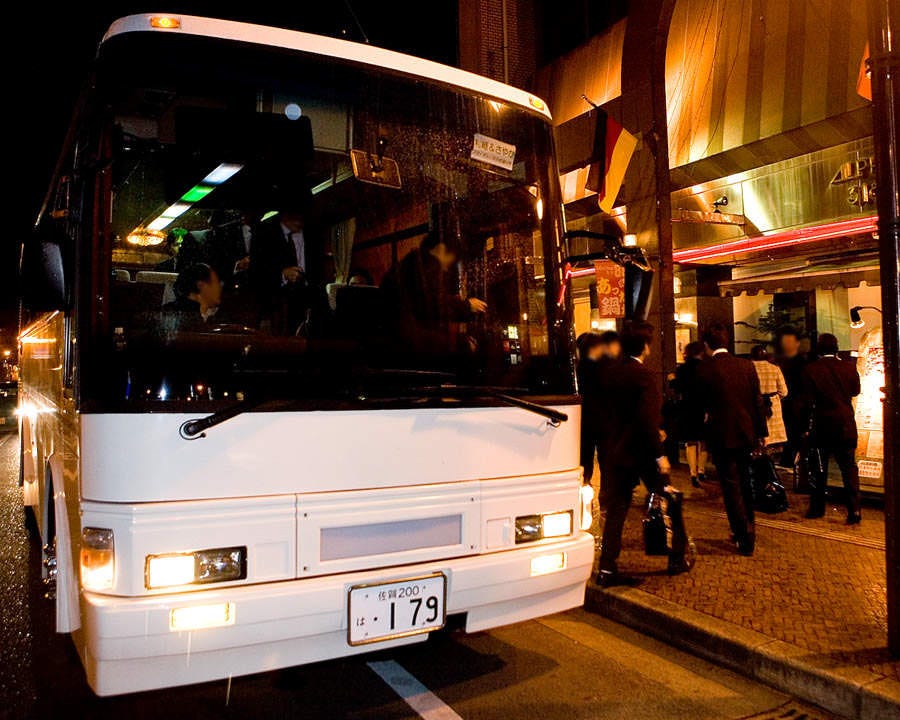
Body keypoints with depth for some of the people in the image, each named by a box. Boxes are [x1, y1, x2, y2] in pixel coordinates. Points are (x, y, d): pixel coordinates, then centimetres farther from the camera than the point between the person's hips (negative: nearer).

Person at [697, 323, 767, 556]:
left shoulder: (704, 370, -13)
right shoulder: (747, 365, -2)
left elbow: (702, 405, -4)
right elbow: (757, 400, 2)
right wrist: (761, 431, 9)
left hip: (721, 434, -5)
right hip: (746, 432, 5)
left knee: (731, 487, 3)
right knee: (744, 483, 20)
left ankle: (745, 538, 4)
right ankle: (747, 529, 34)